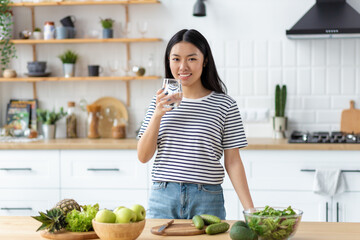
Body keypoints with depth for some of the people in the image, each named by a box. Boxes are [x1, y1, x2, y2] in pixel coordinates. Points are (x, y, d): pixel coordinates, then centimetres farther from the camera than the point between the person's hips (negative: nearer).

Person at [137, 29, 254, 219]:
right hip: (162, 198, 2)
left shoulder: (225, 105, -2)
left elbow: (232, 162, -1)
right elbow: (143, 156, 3)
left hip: (207, 201, -2)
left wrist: (250, 210, -7)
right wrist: (157, 115, -10)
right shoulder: (160, 101, 7)